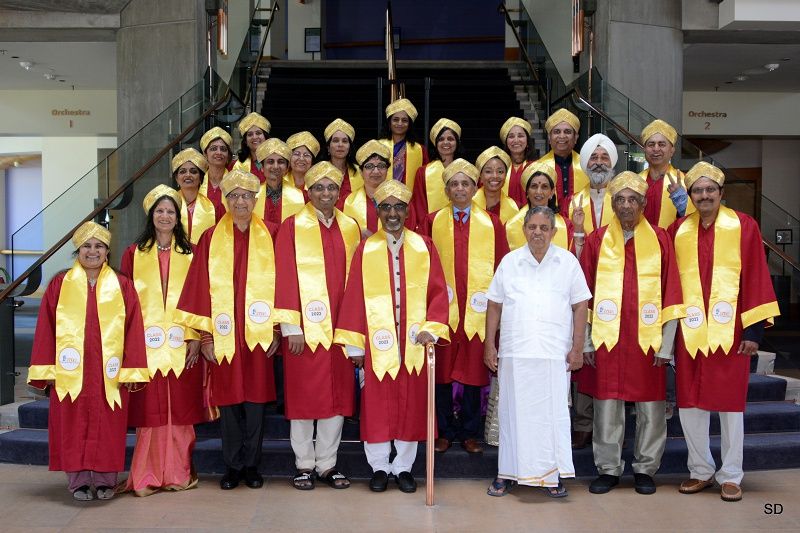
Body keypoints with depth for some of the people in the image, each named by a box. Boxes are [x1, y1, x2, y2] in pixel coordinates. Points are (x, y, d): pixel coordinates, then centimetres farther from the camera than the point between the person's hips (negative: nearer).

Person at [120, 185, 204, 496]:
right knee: (150, 410, 0)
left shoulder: (190, 253, 9)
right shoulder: (134, 253, 8)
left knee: (181, 409, 3)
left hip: (182, 344, 1)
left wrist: (196, 338, -2)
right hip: (146, 344, 0)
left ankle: (179, 473, 14)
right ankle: (148, 476, 9)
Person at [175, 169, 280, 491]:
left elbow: (279, 282, 3)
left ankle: (252, 465, 19)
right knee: (228, 399, 6)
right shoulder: (211, 238, 4)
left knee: (256, 398, 5)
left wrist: (278, 330, -2)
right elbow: (201, 287, 4)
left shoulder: (270, 235, 3)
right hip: (223, 335, 1)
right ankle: (233, 466, 19)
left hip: (258, 334, 0)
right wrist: (205, 336, 0)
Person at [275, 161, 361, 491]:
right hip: (305, 327, -3)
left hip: (339, 327, 4)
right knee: (302, 395, 3)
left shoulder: (350, 228, 10)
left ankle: (328, 464, 19)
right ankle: (304, 466, 16)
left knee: (337, 395, 7)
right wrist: (291, 327, -11)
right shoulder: (292, 227, -1)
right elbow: (285, 278, -5)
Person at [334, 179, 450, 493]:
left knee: (411, 406, 7)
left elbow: (438, 292, 3)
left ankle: (404, 467, 21)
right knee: (377, 406, 5)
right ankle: (379, 467, 19)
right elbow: (354, 298, 0)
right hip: (378, 343, -1)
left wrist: (431, 328, -10)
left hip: (414, 343, 1)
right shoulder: (366, 249, 2)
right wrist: (354, 344, -2)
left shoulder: (423, 247, 5)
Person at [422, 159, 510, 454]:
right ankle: (444, 431, 18)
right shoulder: (432, 221, 6)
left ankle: (470, 433, 20)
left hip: (478, 309, 0)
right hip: (443, 308, 0)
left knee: (474, 372, 6)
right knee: (442, 372, 4)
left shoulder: (491, 223, 6)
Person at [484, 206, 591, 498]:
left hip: (555, 353, -1)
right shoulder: (509, 262, 7)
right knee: (513, 412, 6)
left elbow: (580, 306, 5)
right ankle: (507, 472, 17)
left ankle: (552, 475, 14)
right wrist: (489, 345, 4)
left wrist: (577, 347, -1)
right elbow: (494, 306, 9)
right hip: (515, 352, 1)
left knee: (553, 413, 2)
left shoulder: (568, 262, 5)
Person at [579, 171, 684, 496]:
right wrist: (585, 342, 0)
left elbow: (671, 295, 2)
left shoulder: (660, 239, 4)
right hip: (607, 339, 0)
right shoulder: (596, 240, 5)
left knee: (650, 405, 6)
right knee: (607, 404, 4)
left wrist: (666, 344, -2)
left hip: (647, 340, 0)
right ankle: (608, 469, 17)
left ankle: (645, 469, 21)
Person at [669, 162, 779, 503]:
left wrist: (754, 329, -6)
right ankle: (701, 470, 24)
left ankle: (731, 475, 19)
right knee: (689, 403, 7)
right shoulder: (678, 230, 7)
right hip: (690, 331, 2)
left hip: (729, 330, -2)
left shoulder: (744, 227, 1)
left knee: (730, 402, 5)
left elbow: (756, 278, -1)